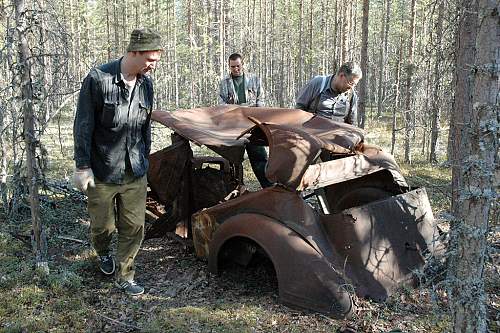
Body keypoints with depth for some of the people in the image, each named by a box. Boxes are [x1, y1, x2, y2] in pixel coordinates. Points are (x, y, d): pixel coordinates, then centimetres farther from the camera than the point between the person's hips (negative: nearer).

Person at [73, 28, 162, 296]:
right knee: (103, 225, 11)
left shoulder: (146, 84, 3)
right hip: (102, 172, -4)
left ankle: (124, 276, 23)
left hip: (135, 173, 4)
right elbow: (83, 126, -10)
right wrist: (82, 166, -10)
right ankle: (103, 253, 45)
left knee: (134, 227, 6)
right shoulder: (98, 79, -13)